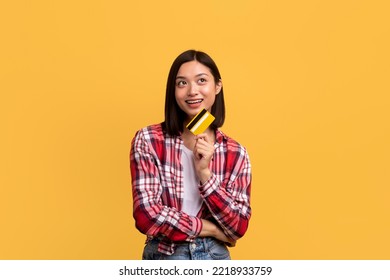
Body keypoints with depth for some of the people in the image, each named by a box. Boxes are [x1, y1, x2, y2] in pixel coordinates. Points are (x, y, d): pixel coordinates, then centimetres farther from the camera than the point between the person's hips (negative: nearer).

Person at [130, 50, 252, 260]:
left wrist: (204, 173, -19)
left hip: (214, 258, 2)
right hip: (163, 257, -1)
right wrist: (212, 229, -11)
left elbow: (239, 226, -8)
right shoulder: (148, 140, -11)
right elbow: (145, 214, -17)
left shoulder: (235, 153, -5)